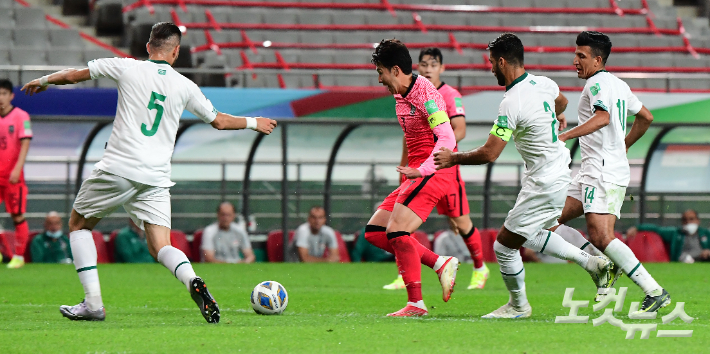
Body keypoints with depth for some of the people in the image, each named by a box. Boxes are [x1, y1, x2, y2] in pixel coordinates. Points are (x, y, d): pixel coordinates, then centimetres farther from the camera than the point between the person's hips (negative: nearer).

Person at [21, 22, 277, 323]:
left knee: (78, 225, 17)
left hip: (117, 168, -3)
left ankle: (93, 303, 6)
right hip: (156, 178, 3)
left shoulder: (127, 68, 2)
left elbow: (73, 75, 11)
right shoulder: (185, 86, 9)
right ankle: (193, 281, -31)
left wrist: (43, 81, 31)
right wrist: (253, 123, 40)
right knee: (160, 247, 3)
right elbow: (219, 121, 22)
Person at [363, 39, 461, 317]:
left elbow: (447, 139, -25)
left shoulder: (424, 91, -16)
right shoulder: (399, 95, 14)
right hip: (417, 172, 10)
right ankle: (441, 263, 6)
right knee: (374, 232, 5)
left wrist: (422, 170, -35)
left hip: (434, 172, -10)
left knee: (396, 231, -21)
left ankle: (416, 303, -15)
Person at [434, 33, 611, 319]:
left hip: (543, 185, -9)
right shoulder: (543, 84, 1)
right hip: (560, 173, 9)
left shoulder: (512, 104, -25)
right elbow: (561, 101, 27)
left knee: (504, 246, 4)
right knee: (529, 236, 26)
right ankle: (591, 263, 24)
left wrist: (454, 158, -10)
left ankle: (518, 306, 22)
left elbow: (489, 153, -25)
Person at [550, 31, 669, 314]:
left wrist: (565, 136, -36)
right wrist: (622, 147, 36)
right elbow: (645, 117, 28)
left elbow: (602, 117, -29)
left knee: (601, 238, -18)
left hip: (603, 171, -10)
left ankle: (656, 293, -16)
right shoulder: (618, 84, 19)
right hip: (592, 171, 10)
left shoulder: (598, 82, -10)